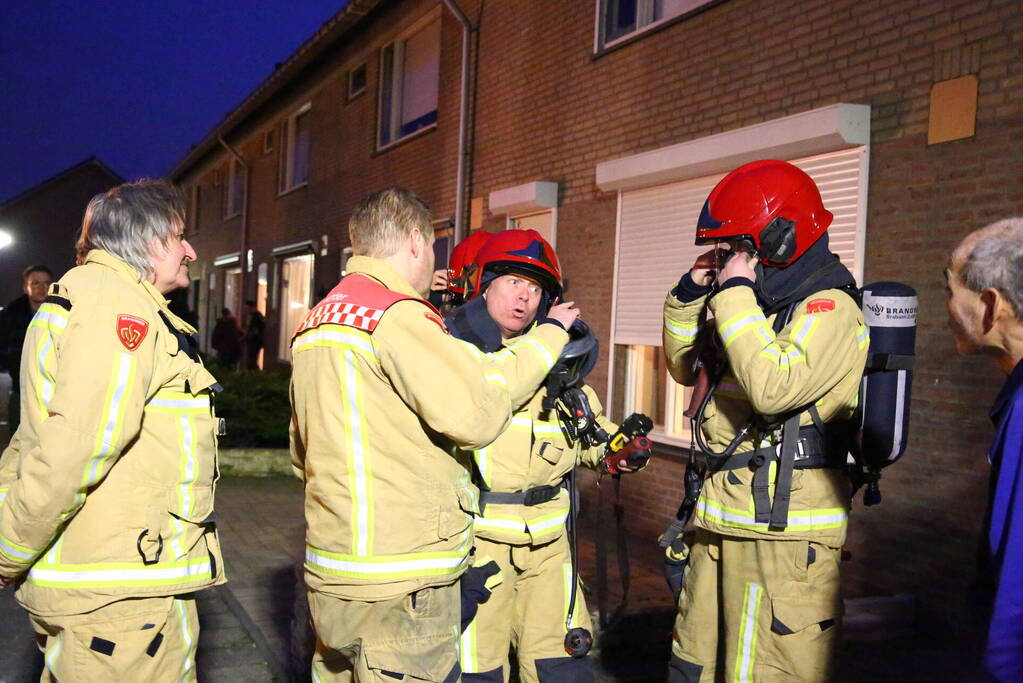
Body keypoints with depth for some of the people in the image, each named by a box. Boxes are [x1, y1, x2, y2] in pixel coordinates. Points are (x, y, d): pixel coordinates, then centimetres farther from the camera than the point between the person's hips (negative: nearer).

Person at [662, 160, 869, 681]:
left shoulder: (828, 308, -11)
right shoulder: (755, 304, 16)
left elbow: (773, 387, -28)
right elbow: (685, 367, 27)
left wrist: (735, 295, -18)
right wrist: (691, 294, 12)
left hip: (782, 533, -9)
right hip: (719, 522, 9)